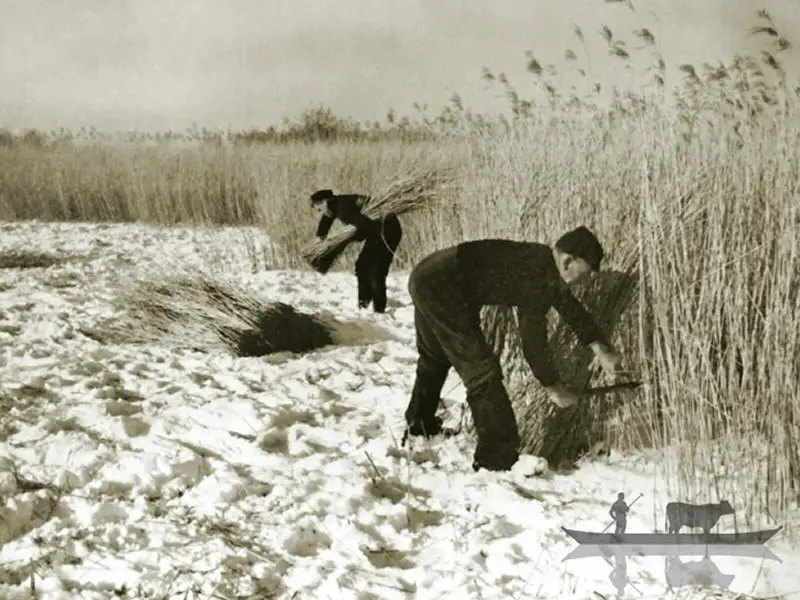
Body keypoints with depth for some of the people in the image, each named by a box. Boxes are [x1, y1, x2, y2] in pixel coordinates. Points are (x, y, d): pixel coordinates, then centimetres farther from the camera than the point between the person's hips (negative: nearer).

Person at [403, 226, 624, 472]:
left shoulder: (541, 261, 9)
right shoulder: (536, 276, -18)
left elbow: (568, 304, 24)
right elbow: (533, 339, -12)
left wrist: (599, 346, 18)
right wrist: (554, 387, 0)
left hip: (428, 278, 11)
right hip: (441, 287, -11)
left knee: (434, 359, 30)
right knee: (482, 369, -8)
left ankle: (418, 429, 51)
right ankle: (497, 460, -5)